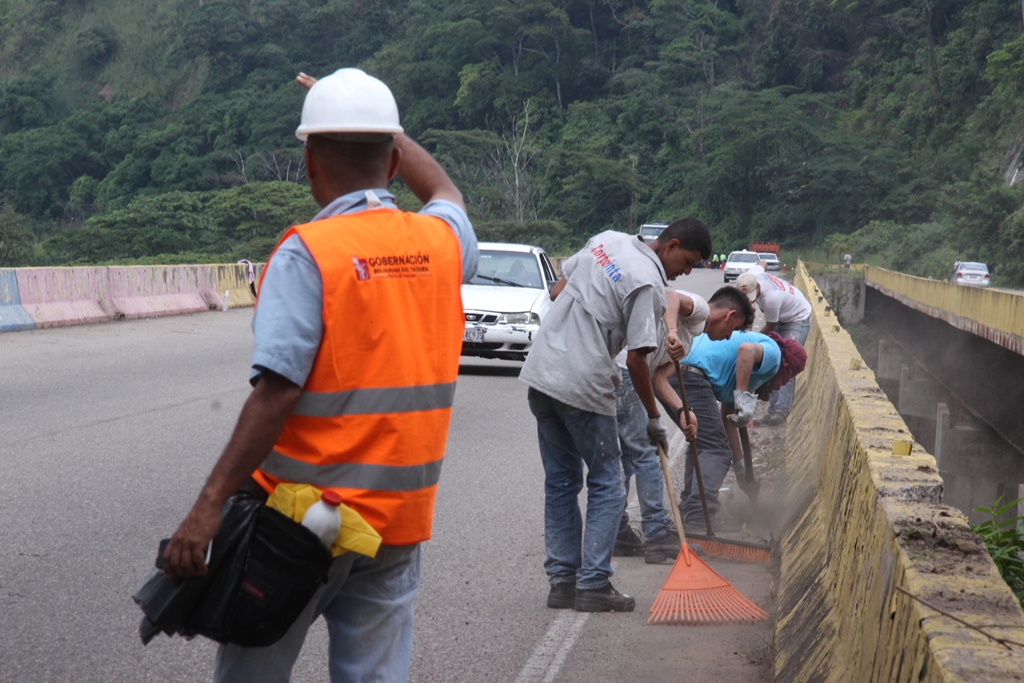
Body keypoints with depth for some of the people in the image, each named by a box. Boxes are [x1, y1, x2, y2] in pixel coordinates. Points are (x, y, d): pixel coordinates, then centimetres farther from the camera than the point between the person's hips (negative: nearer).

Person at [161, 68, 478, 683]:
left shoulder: (306, 253, -13)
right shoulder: (441, 241, 3)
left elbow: (276, 393, -22)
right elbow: (446, 193, 30)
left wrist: (210, 505, -22)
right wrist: (378, 122, 38)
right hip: (400, 519, 5)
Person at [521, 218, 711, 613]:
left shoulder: (608, 240, 11)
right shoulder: (649, 284, -12)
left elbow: (557, 292, 19)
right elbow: (636, 360, -13)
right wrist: (653, 417, -2)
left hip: (540, 372, 8)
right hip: (583, 388, -8)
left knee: (560, 483, 14)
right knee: (606, 487, 4)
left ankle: (562, 581, 16)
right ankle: (593, 585, 1)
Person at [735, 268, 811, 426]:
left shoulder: (771, 298, -40)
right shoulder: (751, 275, -19)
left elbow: (770, 327, -23)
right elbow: (761, 265, 8)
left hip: (798, 319, -9)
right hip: (781, 319, 9)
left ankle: (781, 410, -26)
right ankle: (773, 411, 0)